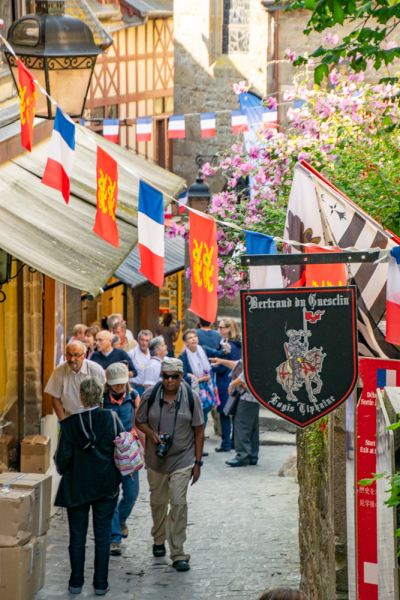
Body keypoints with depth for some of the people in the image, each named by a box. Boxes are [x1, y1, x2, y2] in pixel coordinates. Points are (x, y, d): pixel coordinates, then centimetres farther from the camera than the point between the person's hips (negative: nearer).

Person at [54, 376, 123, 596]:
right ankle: (100, 584, 12)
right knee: (102, 536, 9)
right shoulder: (111, 420, -10)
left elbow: (62, 458, -8)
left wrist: (64, 471, 13)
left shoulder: (70, 424, -12)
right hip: (106, 487, 1)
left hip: (76, 487, -1)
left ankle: (76, 582, 17)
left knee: (77, 536, 11)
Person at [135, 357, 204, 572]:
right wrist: (152, 434, -14)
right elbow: (139, 421, 7)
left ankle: (178, 554, -6)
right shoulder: (150, 395, -6)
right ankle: (159, 540, 42)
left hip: (182, 459, -2)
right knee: (158, 502, 16)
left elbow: (198, 431, -1)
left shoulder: (191, 398, -8)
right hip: (156, 459, 2)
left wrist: (197, 462, -2)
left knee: (178, 504, -11)